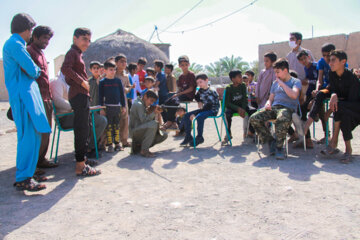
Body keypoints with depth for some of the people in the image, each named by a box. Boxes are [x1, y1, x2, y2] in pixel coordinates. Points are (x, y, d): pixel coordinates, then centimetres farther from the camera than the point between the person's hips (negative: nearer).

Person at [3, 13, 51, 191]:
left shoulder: (15, 44, 23)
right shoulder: (14, 44, -9)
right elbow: (32, 69, -14)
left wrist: (33, 72, 5)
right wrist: (37, 71, 5)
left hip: (28, 94, 10)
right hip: (23, 96, -10)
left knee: (32, 135, 13)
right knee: (29, 137, -11)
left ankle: (25, 174, 23)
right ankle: (23, 179, -6)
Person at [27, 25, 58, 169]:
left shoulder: (41, 53, 22)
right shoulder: (29, 51, -7)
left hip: (46, 99, 9)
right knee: (41, 132, -7)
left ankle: (41, 159, 18)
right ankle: (37, 160, 2)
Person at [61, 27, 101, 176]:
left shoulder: (77, 54, 22)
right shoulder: (73, 52, -7)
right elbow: (65, 68, -25)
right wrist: (82, 82, -19)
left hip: (81, 96, 10)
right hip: (79, 95, -10)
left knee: (82, 130, 14)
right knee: (81, 130, -9)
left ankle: (82, 162, 23)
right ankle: (80, 166, -6)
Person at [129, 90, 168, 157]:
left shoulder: (144, 106, 17)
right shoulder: (138, 104, -13)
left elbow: (148, 119, 13)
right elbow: (144, 121, -24)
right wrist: (154, 112, -25)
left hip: (141, 131, 10)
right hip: (135, 131, -10)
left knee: (164, 135, 3)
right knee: (153, 124, -33)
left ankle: (138, 145, 7)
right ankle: (144, 151, -25)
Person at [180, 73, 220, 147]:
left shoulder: (211, 92, -22)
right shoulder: (200, 90, 4)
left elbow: (208, 106, -27)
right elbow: (197, 97, 27)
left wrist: (195, 114, -28)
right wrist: (199, 102, 2)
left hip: (212, 110, -9)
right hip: (205, 109, 9)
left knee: (199, 117, -36)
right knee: (186, 116, -3)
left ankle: (199, 137, -19)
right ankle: (188, 137, -1)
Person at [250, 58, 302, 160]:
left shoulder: (296, 81, 9)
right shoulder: (275, 83, 27)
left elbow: (294, 95, -12)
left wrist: (282, 84, -3)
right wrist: (268, 104, 2)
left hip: (287, 108, -6)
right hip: (273, 107, 6)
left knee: (282, 119, -43)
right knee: (254, 118, -21)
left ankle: (279, 147, -25)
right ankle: (271, 142, -9)